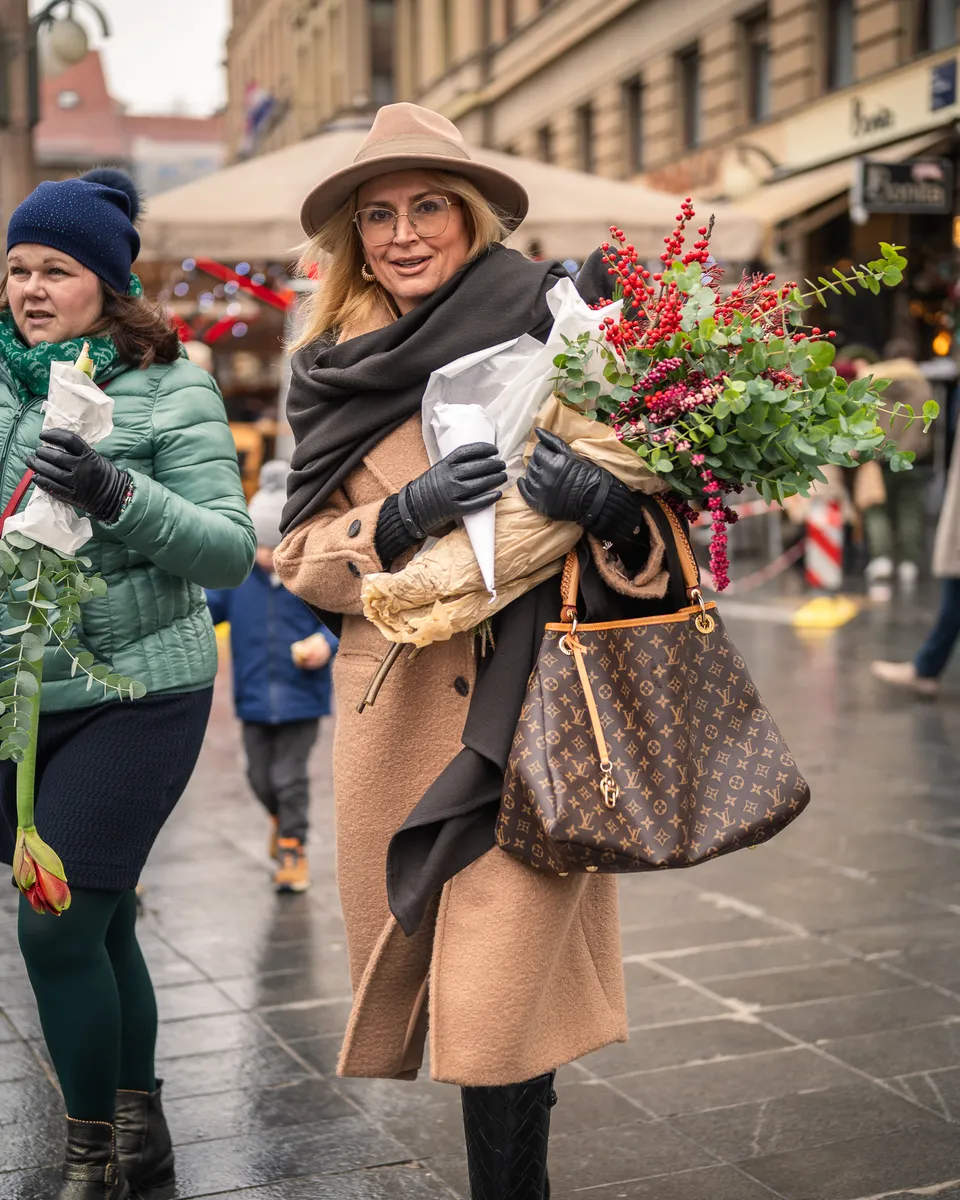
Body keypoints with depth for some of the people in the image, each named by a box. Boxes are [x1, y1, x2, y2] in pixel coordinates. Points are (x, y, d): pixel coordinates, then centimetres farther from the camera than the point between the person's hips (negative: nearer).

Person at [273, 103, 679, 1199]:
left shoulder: (546, 331, 1)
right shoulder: (334, 374, 11)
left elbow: (655, 521, -1)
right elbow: (304, 559, 7)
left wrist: (603, 499, -24)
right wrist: (407, 512, -12)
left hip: (524, 700, -3)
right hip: (393, 706, 4)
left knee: (495, 1003, -8)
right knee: (404, 975, 8)